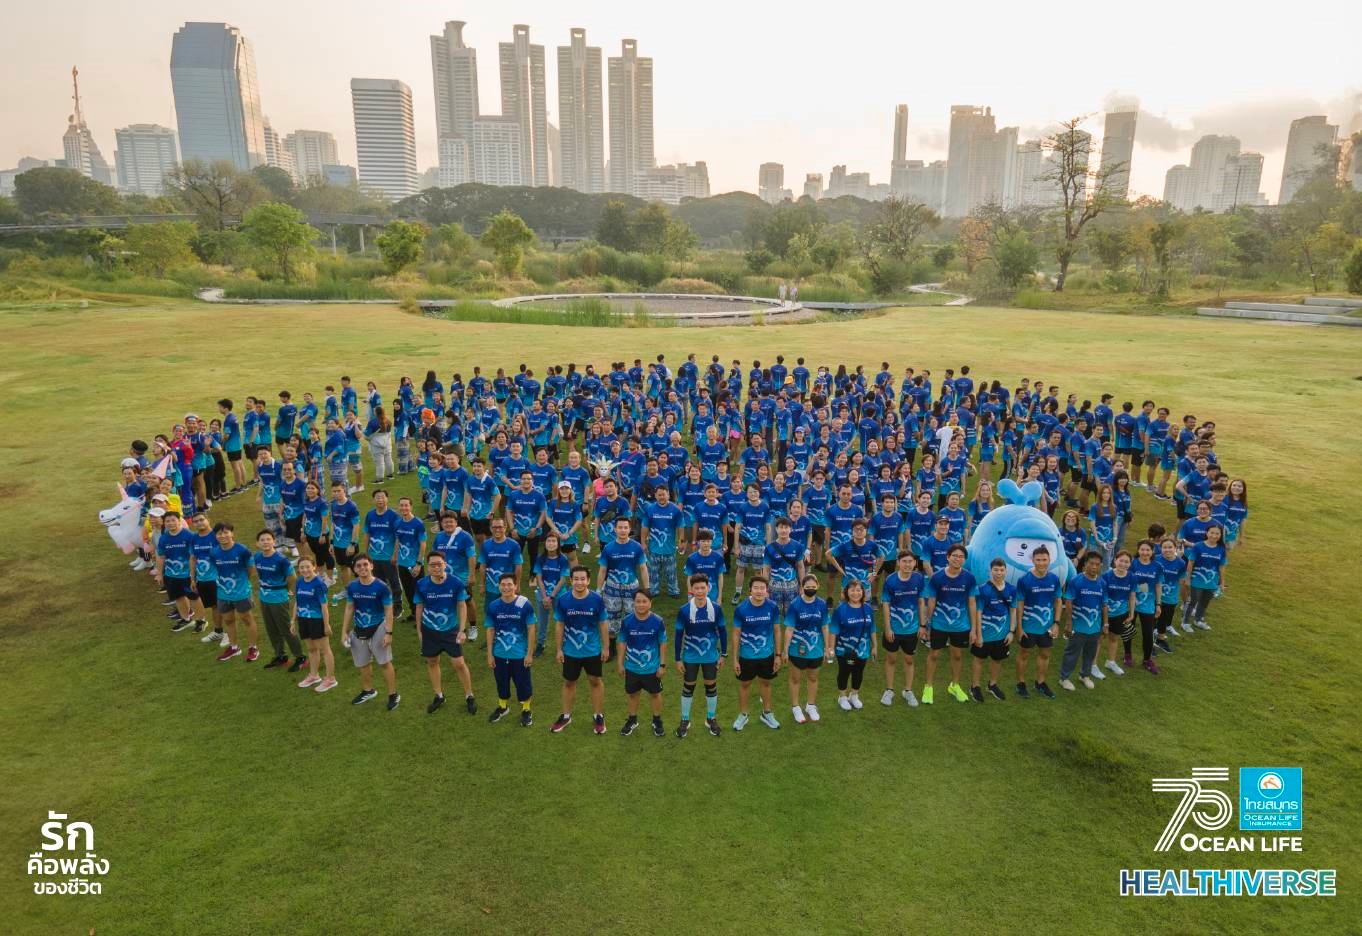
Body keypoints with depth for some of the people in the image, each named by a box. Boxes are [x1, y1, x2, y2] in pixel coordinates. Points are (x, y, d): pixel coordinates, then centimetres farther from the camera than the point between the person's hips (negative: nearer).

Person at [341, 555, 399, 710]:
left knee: (384, 662, -1)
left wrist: (388, 633, -17)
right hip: (359, 630, 5)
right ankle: (368, 691, 40)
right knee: (362, 663, 18)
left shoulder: (381, 587, -18)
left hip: (378, 629, -5)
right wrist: (344, 631, 5)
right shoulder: (352, 587, -5)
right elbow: (349, 609, 7)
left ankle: (393, 694, 11)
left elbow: (389, 611, -14)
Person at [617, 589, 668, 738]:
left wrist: (662, 664, -5)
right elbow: (622, 642, -1)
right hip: (632, 667, 1)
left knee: (655, 693, 15)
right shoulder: (627, 621, -13)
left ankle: (657, 721, 35)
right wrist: (620, 663, 2)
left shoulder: (657, 622, -16)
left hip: (652, 667, -1)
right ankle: (632, 720, 39)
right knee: (632, 693, 17)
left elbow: (663, 644, -7)